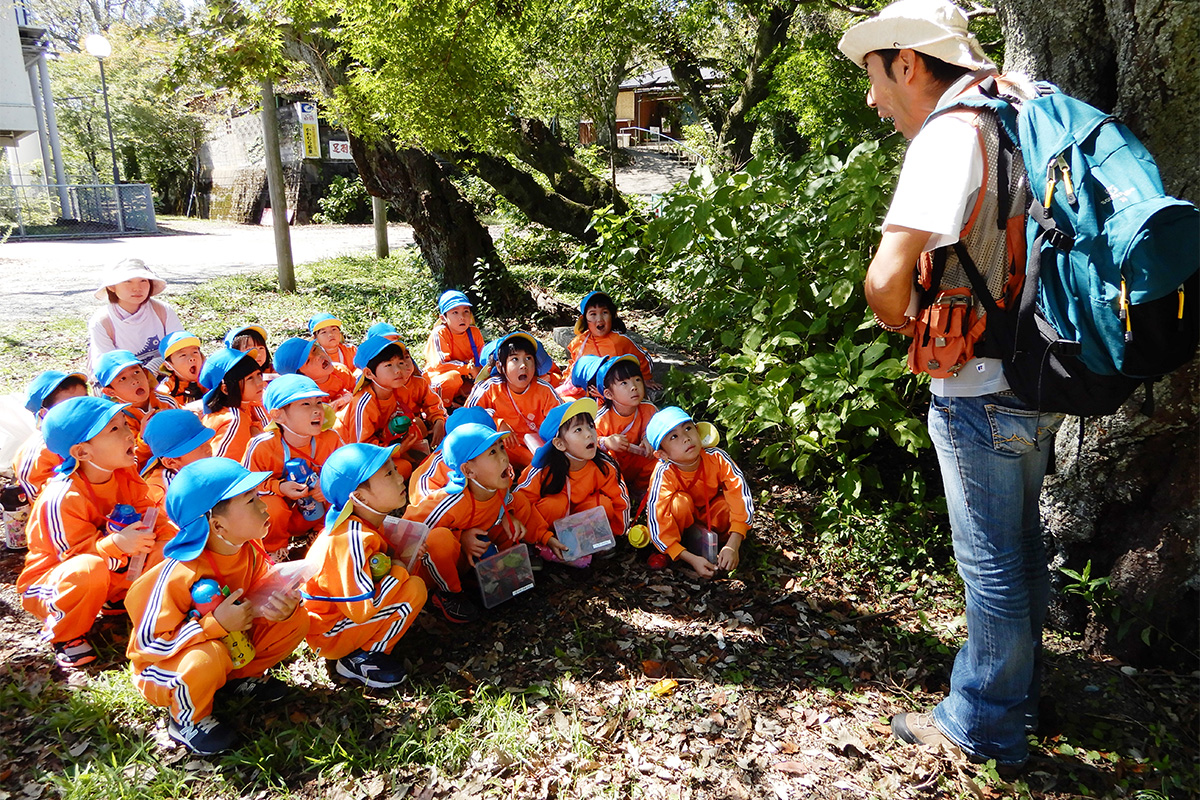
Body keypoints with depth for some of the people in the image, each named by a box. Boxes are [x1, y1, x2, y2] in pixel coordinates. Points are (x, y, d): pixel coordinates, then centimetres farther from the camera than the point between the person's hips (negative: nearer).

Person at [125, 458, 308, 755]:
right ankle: (188, 719, -7)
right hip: (164, 668, -6)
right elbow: (150, 642, -28)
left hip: (231, 644, 6)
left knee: (296, 620, -11)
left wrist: (283, 605, -26)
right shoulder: (180, 574, -32)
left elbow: (263, 600, -2)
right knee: (209, 657, -40)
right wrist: (215, 625, -35)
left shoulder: (251, 553, -12)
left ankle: (239, 677, 10)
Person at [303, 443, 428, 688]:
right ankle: (361, 660, -7)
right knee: (414, 589, -20)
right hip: (328, 634, -10)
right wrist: (398, 572, -18)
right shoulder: (352, 541, -30)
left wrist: (398, 558, -2)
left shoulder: (359, 524, -1)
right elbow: (363, 610, -31)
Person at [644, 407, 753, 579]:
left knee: (732, 502, -28)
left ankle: (719, 539, -2)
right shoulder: (664, 476, -33)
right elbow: (657, 527, -35)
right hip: (681, 520, -2)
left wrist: (732, 546, -37)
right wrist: (692, 559, -40)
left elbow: (741, 496, -31)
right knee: (681, 501, -34)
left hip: (709, 516, 2)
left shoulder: (717, 458, -28)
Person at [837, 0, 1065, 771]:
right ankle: (1020, 695, 40)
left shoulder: (949, 134, -18)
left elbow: (886, 281, -27)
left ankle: (983, 727, 23)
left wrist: (903, 323, -5)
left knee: (992, 562, 4)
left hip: (981, 392, -9)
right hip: (1038, 377, 9)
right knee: (1020, 548, 21)